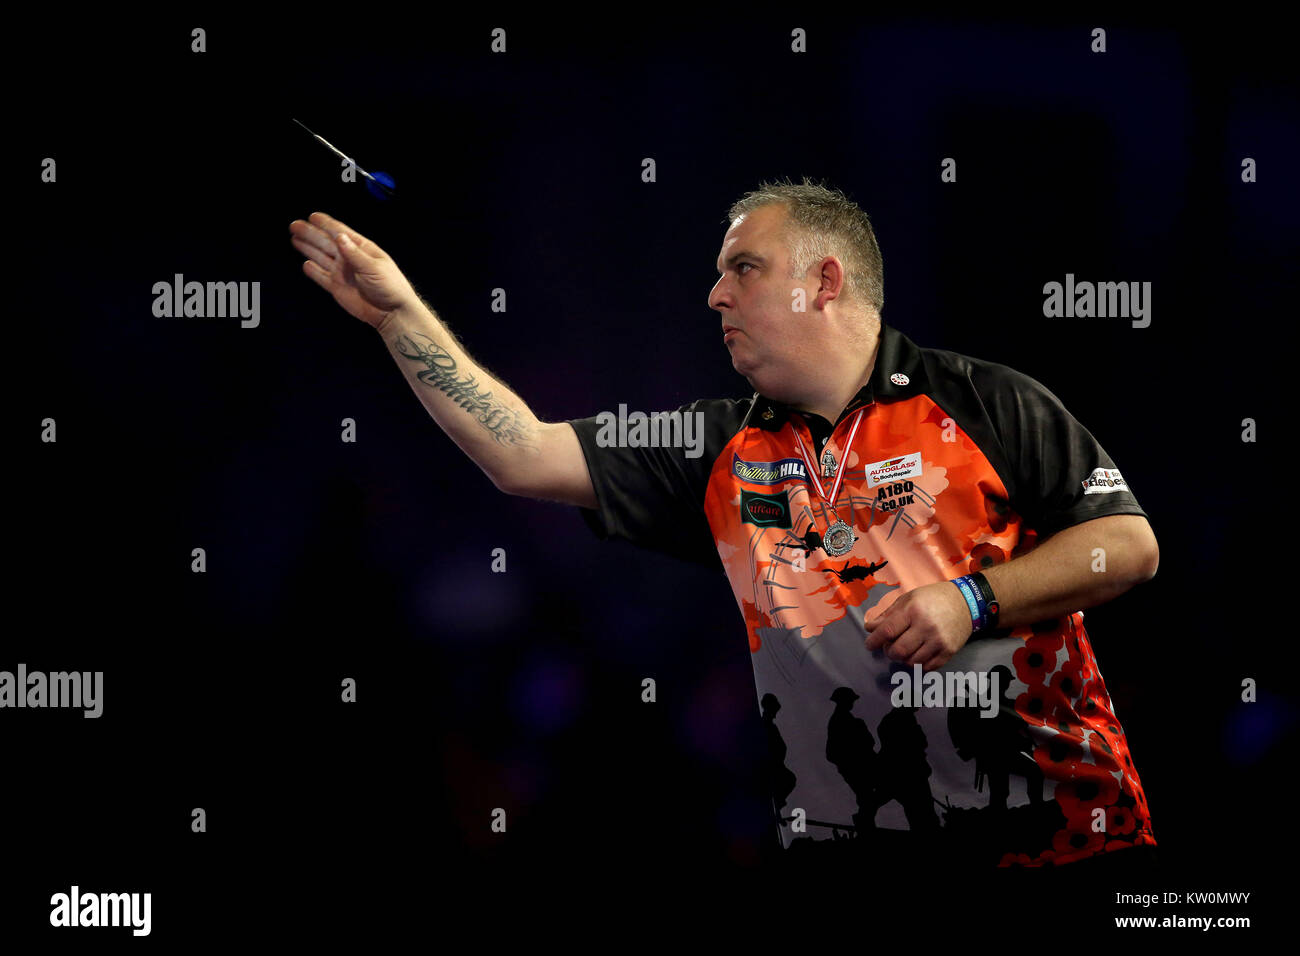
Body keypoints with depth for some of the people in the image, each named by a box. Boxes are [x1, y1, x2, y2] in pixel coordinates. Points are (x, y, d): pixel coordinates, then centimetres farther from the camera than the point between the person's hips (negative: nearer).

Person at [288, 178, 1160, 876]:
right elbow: (523, 456, 7)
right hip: (849, 846, 3)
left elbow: (1130, 543, -3)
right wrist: (399, 313, 3)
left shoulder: (986, 403, 1)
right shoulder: (721, 450, 12)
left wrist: (973, 598, -14)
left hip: (1057, 826, -3)